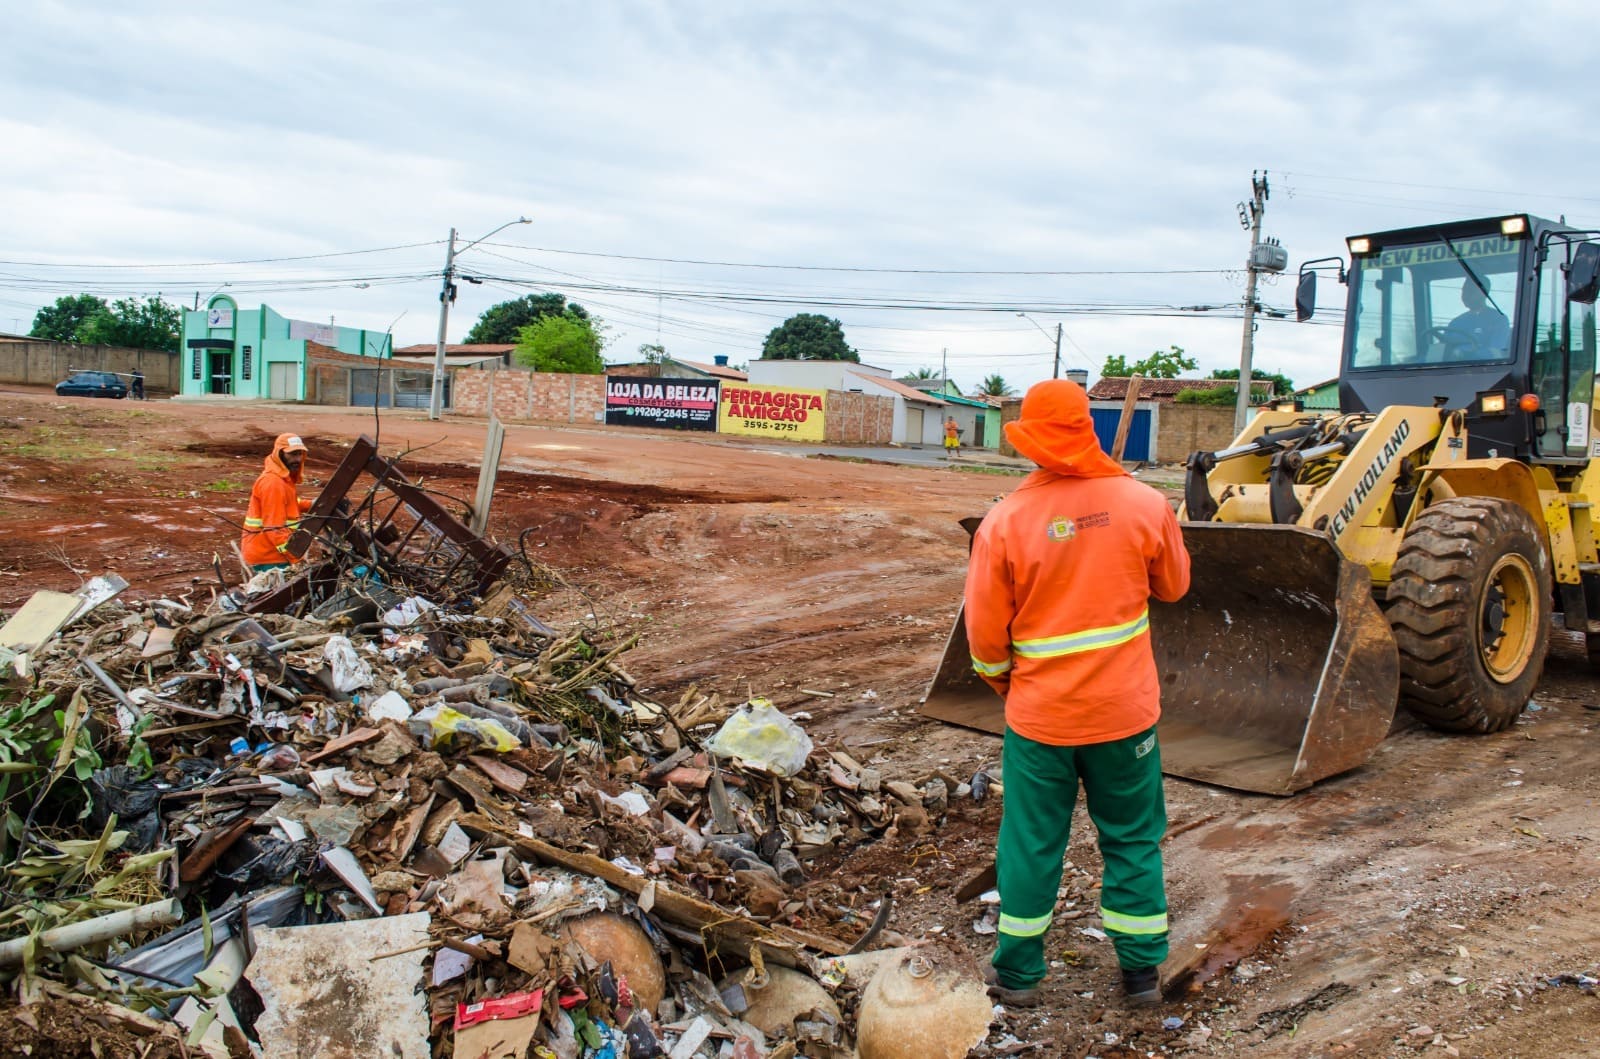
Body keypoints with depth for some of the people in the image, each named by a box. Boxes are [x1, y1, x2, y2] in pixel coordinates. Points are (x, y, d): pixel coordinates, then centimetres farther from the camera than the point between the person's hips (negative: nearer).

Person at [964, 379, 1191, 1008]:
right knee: (1132, 838, 16)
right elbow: (1174, 585, 8)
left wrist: (1001, 679, 13)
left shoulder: (1006, 520, -13)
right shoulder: (1144, 504, -9)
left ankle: (1019, 974, 24)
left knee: (1032, 842, 12)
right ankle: (1141, 971, 26)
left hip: (1039, 713, -1)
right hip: (1125, 708, 1)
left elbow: (985, 629, -6)